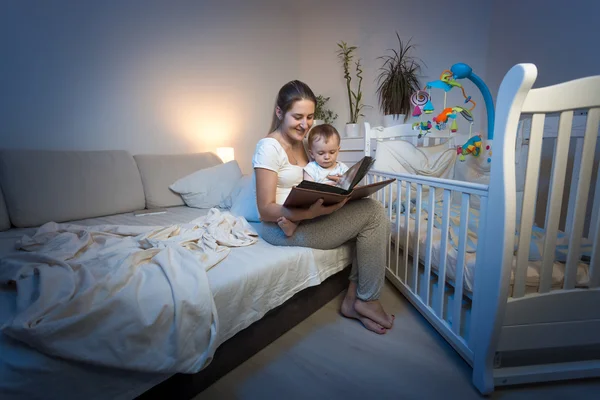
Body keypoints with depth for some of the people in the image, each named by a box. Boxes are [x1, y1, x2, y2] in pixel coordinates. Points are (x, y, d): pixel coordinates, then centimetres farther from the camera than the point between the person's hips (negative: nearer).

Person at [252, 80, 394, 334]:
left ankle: (353, 297, -1)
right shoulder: (269, 147, -14)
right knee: (373, 211, -16)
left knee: (376, 220, -8)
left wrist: (329, 185, -2)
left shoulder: (301, 142, 12)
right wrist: (311, 212, -34)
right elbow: (266, 210, -18)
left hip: (306, 216, 8)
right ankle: (366, 300, -1)